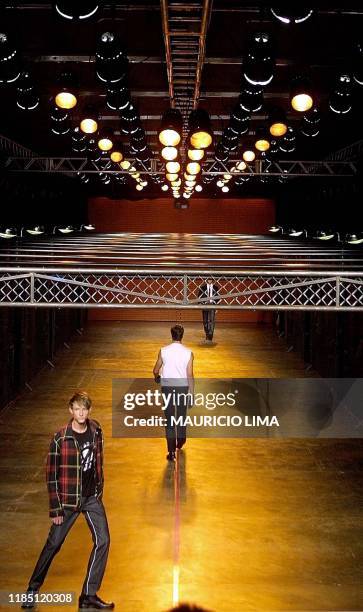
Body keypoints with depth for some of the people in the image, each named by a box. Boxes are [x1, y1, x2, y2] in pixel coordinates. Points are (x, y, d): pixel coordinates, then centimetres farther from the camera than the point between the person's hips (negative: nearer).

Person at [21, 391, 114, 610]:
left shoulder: (95, 430, -1)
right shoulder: (61, 439, -16)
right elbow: (52, 475, -12)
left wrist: (99, 489, 14)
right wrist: (55, 509, -12)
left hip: (92, 497, 5)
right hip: (69, 499, -4)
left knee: (103, 541, -1)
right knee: (53, 544, 5)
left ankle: (89, 595, 10)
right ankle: (32, 590, 26)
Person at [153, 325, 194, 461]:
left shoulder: (163, 351, -7)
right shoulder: (188, 353, -9)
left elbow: (155, 370, 2)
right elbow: (190, 375, -11)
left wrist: (156, 377, 25)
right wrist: (192, 394, -5)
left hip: (167, 387, -1)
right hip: (182, 387, 1)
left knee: (169, 419, 4)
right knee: (181, 415, 22)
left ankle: (171, 451, 2)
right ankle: (180, 441, 43)